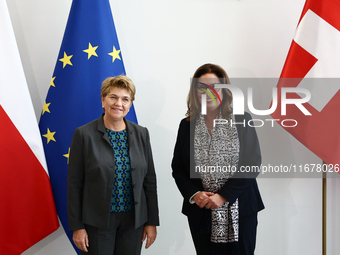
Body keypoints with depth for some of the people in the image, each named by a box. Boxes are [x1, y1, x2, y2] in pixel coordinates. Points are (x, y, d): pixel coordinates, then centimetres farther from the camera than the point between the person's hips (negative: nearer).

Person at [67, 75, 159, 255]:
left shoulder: (141, 134, 3)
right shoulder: (84, 134, -6)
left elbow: (149, 180, 6)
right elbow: (74, 183, -5)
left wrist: (152, 222, 5)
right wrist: (77, 227, -6)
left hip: (133, 221, 3)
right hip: (97, 223, -3)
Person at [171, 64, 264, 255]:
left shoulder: (242, 121, -1)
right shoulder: (187, 125, 6)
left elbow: (253, 163, -6)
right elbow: (178, 168, 7)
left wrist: (223, 195, -13)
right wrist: (193, 194, -10)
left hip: (240, 210, -1)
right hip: (201, 212, 2)